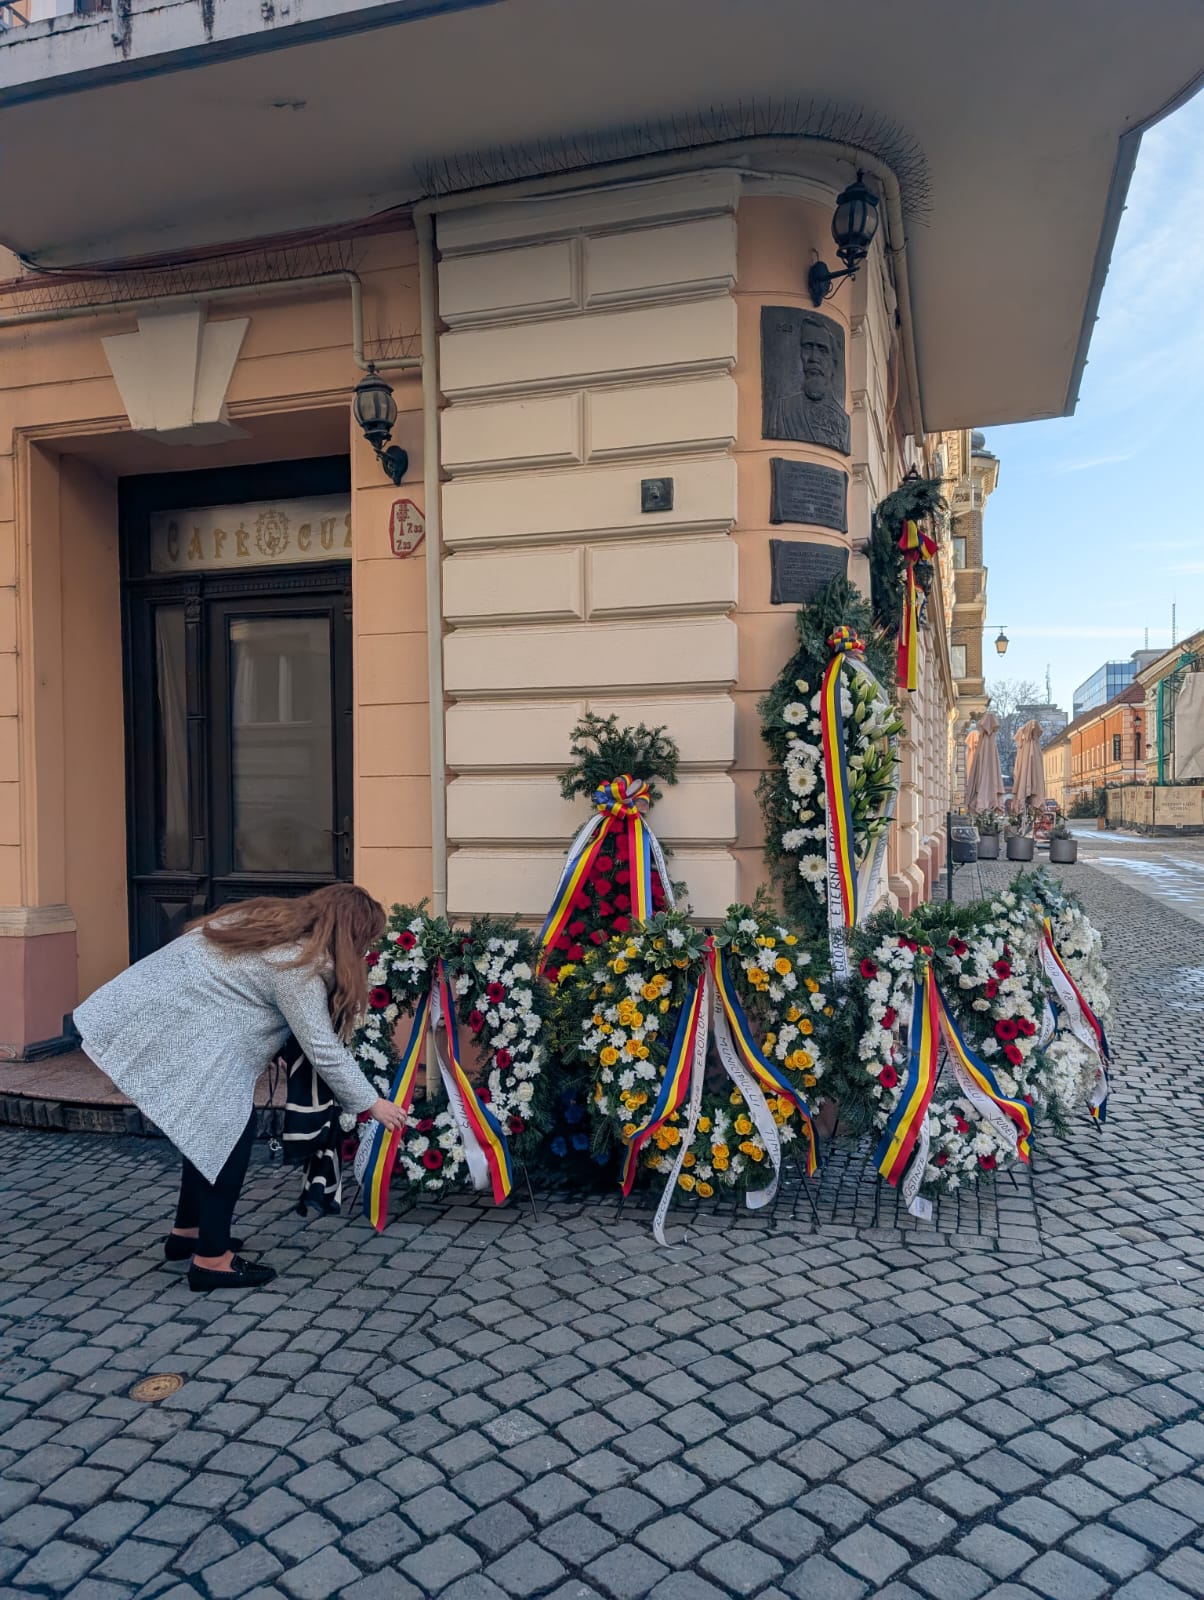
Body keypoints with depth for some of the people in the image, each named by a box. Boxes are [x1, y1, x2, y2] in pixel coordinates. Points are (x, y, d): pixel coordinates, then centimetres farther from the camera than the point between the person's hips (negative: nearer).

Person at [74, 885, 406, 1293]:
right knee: (229, 1129, -4)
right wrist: (371, 1103, -5)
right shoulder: (297, 966, -19)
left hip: (165, 1012, 10)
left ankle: (187, 1232, 30)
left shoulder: (284, 925, 7)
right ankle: (212, 1259, 3)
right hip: (174, 1030, -10)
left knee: (212, 1125, 17)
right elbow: (324, 1050, -15)